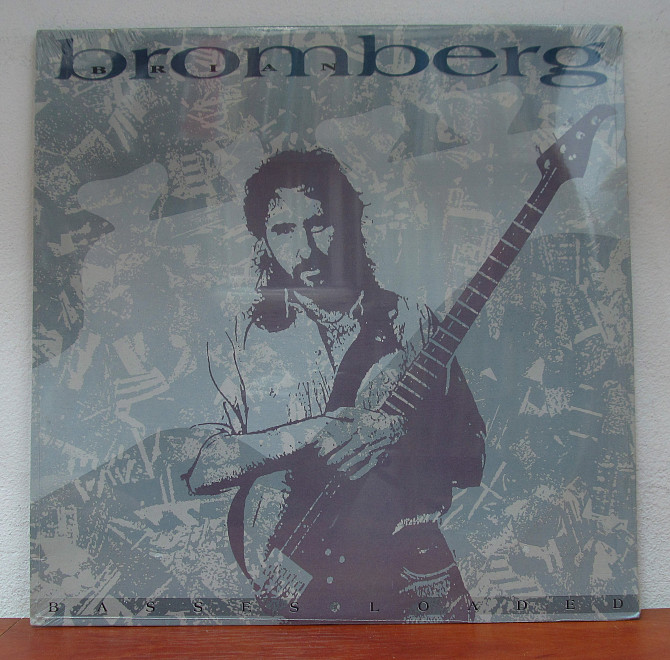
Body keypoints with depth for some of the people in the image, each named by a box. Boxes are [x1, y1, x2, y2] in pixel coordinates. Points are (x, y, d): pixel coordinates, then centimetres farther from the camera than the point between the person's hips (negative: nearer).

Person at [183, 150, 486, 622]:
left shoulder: (411, 323, 8)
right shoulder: (239, 337, 7)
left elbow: (470, 459, 8)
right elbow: (195, 469, -1)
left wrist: (399, 433, -12)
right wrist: (314, 433, -11)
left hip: (401, 531, 1)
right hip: (285, 542, 0)